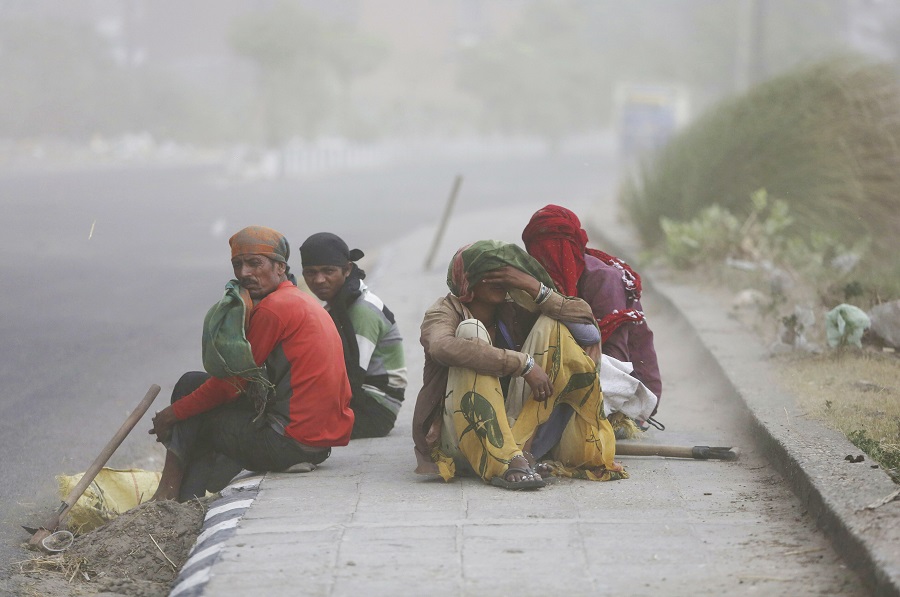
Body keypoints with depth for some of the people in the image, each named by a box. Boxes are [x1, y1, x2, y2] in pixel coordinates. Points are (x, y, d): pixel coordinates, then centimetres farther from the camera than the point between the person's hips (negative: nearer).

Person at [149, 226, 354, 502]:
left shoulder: (273, 308, -12)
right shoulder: (305, 303, 19)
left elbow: (232, 383, -8)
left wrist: (174, 412, 1)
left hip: (292, 443, -10)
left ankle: (168, 494, 8)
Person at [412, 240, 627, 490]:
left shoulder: (512, 314, 7)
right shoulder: (444, 313, -5)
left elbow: (584, 318, -2)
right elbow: (443, 347, -31)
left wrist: (534, 288, -15)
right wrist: (524, 364, -30)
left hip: (513, 430, 4)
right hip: (461, 439, -4)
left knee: (551, 325, -4)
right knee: (471, 331, -23)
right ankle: (506, 464, -40)